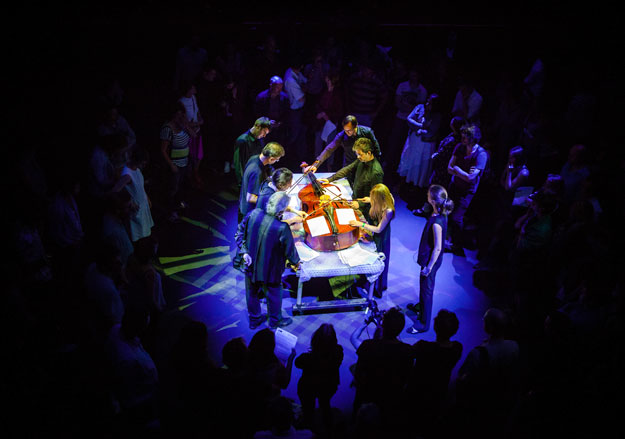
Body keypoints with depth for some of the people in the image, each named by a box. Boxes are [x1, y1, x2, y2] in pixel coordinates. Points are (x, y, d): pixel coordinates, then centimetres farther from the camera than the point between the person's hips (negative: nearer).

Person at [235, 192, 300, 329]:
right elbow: (290, 251, -17)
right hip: (269, 271, -4)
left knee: (252, 293, 26)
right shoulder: (282, 228, -32)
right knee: (274, 294, 23)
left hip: (251, 266, 4)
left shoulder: (253, 214, -20)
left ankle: (254, 319, 48)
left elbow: (240, 233, -7)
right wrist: (295, 262, 2)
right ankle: (275, 320, 46)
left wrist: (244, 251, -3)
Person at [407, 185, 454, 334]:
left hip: (431, 260, -9)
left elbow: (437, 248, -27)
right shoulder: (441, 214, -6)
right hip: (428, 257, 9)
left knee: (427, 288, 6)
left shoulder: (437, 223, -34)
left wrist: (429, 267, -18)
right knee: (423, 284, 29)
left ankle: (424, 323, 21)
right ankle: (421, 307, 53)